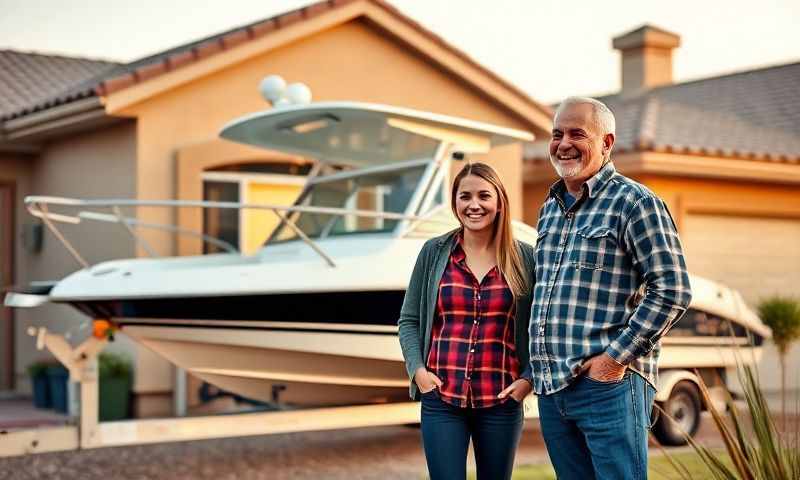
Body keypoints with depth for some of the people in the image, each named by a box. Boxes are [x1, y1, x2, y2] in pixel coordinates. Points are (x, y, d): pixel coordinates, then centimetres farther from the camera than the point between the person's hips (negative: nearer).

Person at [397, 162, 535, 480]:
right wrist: (417, 370, -5)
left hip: (501, 400, 1)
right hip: (441, 398, 0)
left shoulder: (524, 258, 2)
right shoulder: (434, 252, 3)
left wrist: (529, 378, -4)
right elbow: (409, 320, 8)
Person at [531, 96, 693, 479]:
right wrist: (537, 366, 16)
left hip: (609, 385, -7)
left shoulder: (634, 202, -6)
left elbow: (672, 291, -13)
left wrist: (617, 356, -16)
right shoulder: (550, 208, 17)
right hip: (550, 388, 7)